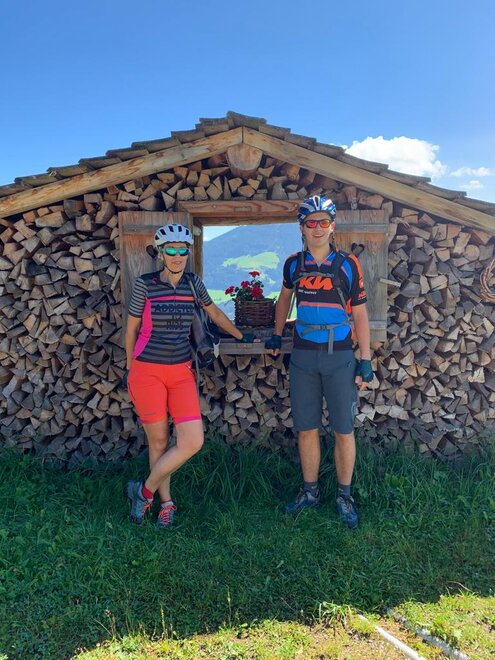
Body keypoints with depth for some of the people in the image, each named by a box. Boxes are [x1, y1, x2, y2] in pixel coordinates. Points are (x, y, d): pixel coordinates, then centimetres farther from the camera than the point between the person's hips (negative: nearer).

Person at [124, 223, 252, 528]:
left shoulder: (193, 283, 4)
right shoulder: (145, 284, -6)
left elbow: (214, 312, 20)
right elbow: (132, 327, 4)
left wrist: (240, 336, 27)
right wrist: (130, 367, 11)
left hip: (182, 372, 3)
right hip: (147, 371, -3)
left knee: (193, 442, -6)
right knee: (159, 441, 6)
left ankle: (144, 490, 14)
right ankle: (166, 502, 28)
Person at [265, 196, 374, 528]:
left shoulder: (348, 264, -3)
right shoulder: (294, 264, 4)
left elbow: (360, 314, -1)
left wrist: (366, 360, -4)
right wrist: (277, 334, 26)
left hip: (340, 356, -2)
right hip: (303, 355, 2)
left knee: (344, 430, 5)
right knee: (306, 429, 9)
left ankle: (345, 496, 22)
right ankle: (310, 491, 26)